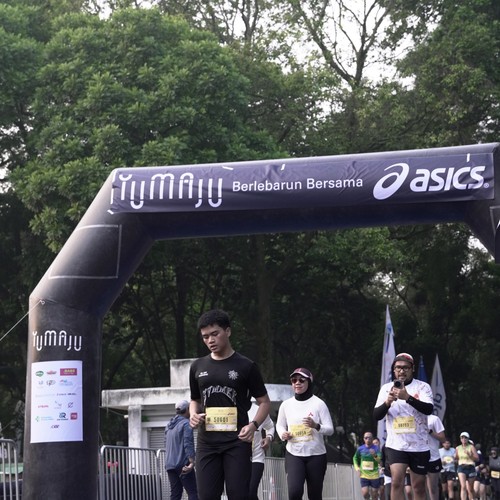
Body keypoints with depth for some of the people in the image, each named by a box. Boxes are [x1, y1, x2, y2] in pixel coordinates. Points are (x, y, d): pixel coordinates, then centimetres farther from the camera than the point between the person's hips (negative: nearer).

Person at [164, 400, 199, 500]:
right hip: (183, 464, -7)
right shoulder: (186, 424, -8)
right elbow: (188, 444, -17)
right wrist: (192, 462, -22)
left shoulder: (169, 426, 17)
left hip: (170, 465, 8)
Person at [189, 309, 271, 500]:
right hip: (207, 442, 3)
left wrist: (254, 425, -15)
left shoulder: (245, 366, 0)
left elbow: (264, 402, 4)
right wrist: (193, 414, 1)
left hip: (237, 442, -3)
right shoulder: (198, 367, 11)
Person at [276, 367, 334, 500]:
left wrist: (316, 426, -26)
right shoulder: (286, 404, 3)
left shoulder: (318, 403, -5)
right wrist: (282, 434, -4)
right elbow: (279, 425, 19)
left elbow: (330, 429, -5)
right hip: (293, 455, 1)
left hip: (316, 455, -1)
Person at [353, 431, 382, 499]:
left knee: (374, 494, 5)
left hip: (374, 475, -1)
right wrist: (357, 468, 3)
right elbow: (355, 458, 16)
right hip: (364, 475, 1)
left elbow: (379, 461, -21)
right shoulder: (360, 449, 0)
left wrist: (375, 455, -42)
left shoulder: (376, 448, -8)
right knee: (365, 493, -12)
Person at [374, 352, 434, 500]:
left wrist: (407, 397, -33)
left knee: (419, 486, 9)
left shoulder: (422, 386, -2)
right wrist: (387, 402, -21)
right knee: (397, 481, -17)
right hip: (396, 445, 0)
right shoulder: (386, 388, 5)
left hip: (419, 445, 0)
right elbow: (377, 415, -1)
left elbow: (429, 409, -18)